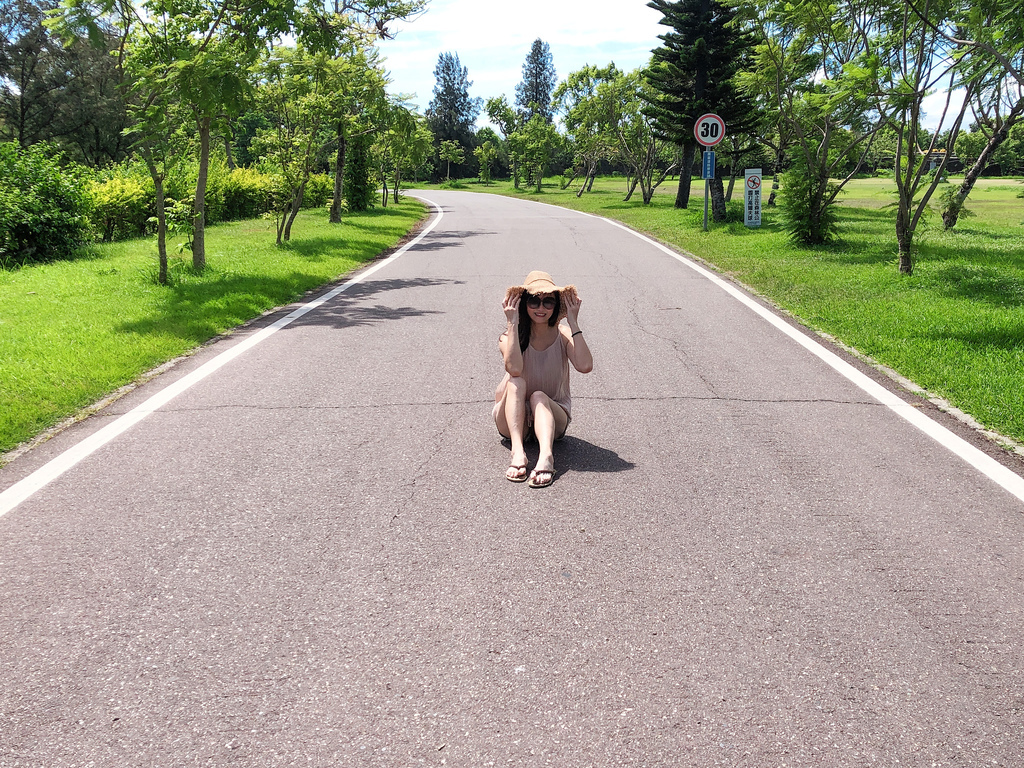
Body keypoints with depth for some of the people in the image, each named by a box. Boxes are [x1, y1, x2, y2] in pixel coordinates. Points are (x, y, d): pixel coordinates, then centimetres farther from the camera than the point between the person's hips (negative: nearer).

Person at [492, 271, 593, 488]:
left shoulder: (563, 335, -7)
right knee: (516, 383, -28)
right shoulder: (511, 336, -10)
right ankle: (517, 451, -46)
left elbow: (585, 366, -28)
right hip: (513, 420, 0)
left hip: (554, 416, 0)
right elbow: (514, 368, -33)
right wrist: (512, 323, -29)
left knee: (538, 396, -31)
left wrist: (573, 322, -23)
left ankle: (546, 456, -57)